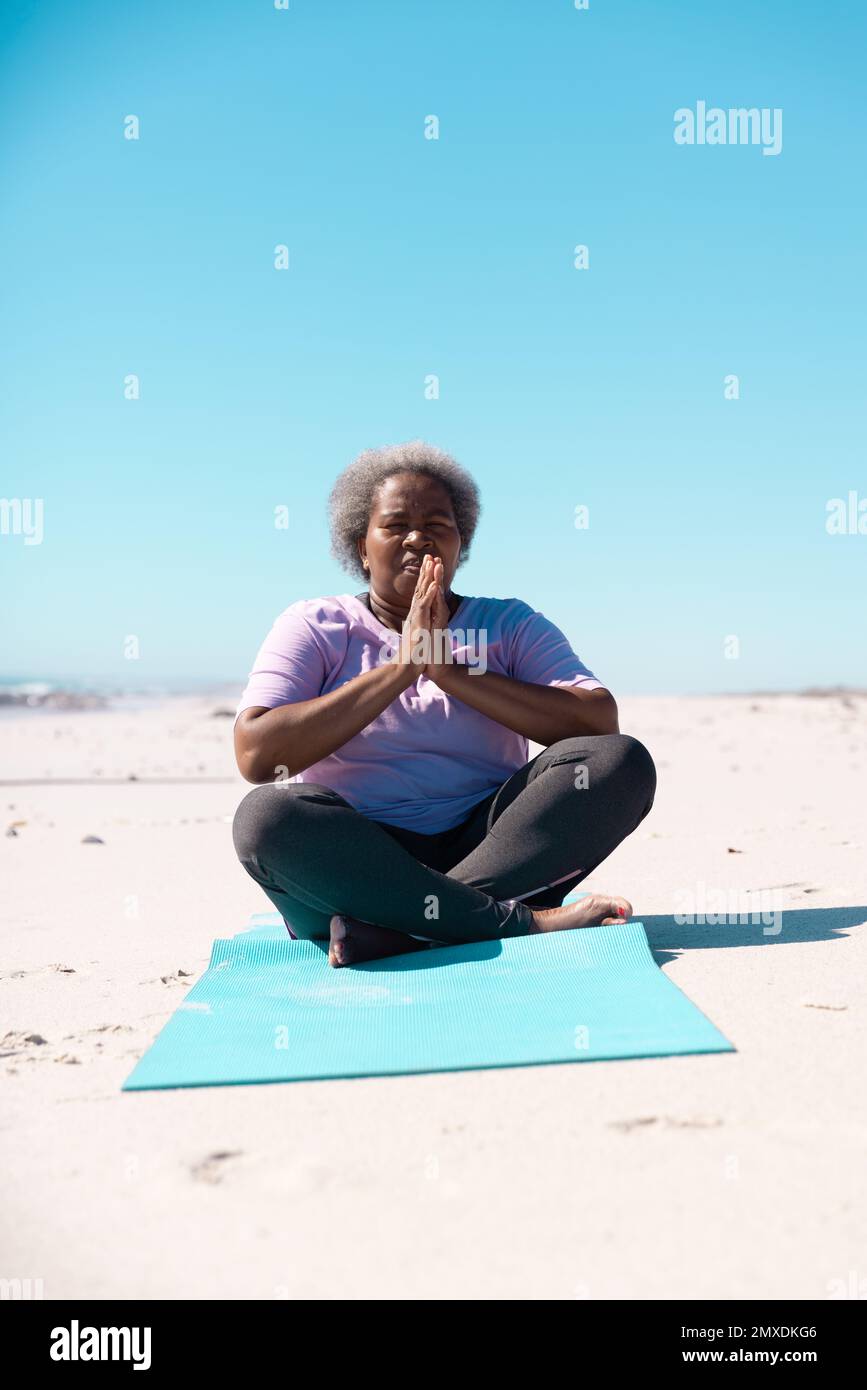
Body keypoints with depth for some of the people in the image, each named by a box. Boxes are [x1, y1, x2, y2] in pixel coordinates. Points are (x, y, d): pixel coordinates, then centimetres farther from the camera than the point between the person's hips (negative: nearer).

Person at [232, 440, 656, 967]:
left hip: (489, 848, 2)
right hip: (356, 859, -1)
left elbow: (602, 724, -6)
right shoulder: (315, 627, 7)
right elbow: (256, 755, -10)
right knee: (267, 812, -31)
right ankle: (525, 922, -27)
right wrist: (399, 670, -13)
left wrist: (450, 670, -12)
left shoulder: (510, 625, 11)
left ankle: (390, 928, -26)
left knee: (623, 761, -20)